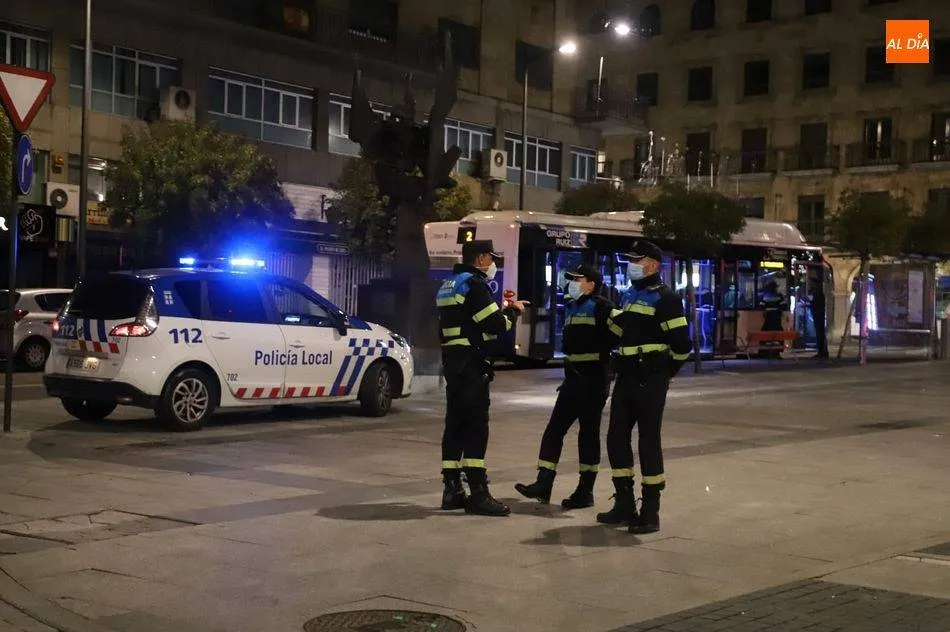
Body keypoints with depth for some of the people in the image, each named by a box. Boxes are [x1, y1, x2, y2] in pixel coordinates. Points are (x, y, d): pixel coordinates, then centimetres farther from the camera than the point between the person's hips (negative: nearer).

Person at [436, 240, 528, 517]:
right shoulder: (474, 284, -12)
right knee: (476, 427, -9)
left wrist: (504, 308, 20)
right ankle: (478, 493, -11)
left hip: (452, 363, 10)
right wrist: (512, 310, 2)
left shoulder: (448, 285, 18)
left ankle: (451, 489, 14)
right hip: (471, 364, -10)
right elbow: (496, 326, -16)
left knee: (455, 424, 11)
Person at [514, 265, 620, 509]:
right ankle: (543, 484, 4)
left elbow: (620, 329, -21)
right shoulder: (571, 307, 16)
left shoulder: (600, 306, -10)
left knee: (588, 433, 0)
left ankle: (585, 491, 8)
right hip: (573, 377, 8)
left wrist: (602, 352, -14)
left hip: (593, 379, -8)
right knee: (554, 429, 4)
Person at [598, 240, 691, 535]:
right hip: (626, 377, 8)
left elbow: (681, 343, -13)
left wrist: (667, 373, -3)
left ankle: (650, 510, 4)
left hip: (649, 380, -8)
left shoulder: (664, 298, -10)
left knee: (649, 441, -4)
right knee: (617, 438, 8)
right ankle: (624, 504, 19)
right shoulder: (630, 295, 16)